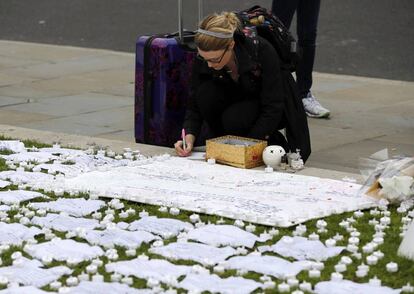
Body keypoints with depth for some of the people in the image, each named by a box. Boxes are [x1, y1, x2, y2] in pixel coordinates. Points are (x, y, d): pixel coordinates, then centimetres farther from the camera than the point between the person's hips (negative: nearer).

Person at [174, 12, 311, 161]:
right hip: (238, 105, 4)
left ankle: (274, 141, -5)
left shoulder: (261, 51, -32)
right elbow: (195, 106, -13)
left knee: (234, 118, -33)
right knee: (205, 92, -26)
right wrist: (189, 137, -30)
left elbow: (273, 108, -29)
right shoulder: (202, 61, -22)